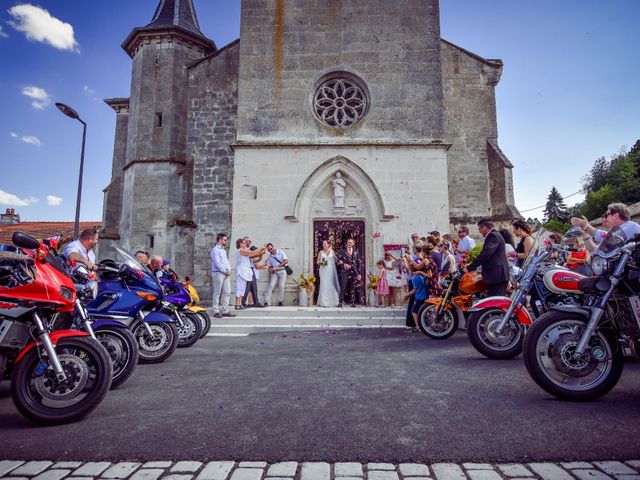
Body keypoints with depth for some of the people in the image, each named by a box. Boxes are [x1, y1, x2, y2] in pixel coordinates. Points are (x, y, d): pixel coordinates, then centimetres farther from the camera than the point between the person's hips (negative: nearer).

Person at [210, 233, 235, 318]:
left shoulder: (223, 250, 20)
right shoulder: (215, 249, -7)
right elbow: (217, 263, -14)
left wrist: (229, 269, 3)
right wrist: (225, 271, -11)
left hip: (226, 274, 8)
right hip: (218, 273, -8)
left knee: (227, 292, 6)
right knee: (217, 293, -3)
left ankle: (225, 310, 11)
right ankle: (216, 311, 3)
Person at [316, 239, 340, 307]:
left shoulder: (332, 251, 6)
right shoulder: (321, 252, 8)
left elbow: (335, 260, 9)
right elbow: (317, 261, 10)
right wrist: (321, 262, -9)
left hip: (330, 270, 0)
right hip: (323, 270, 0)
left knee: (330, 285, 1)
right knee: (323, 285, -6)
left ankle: (331, 301, 10)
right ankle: (324, 302, -4)